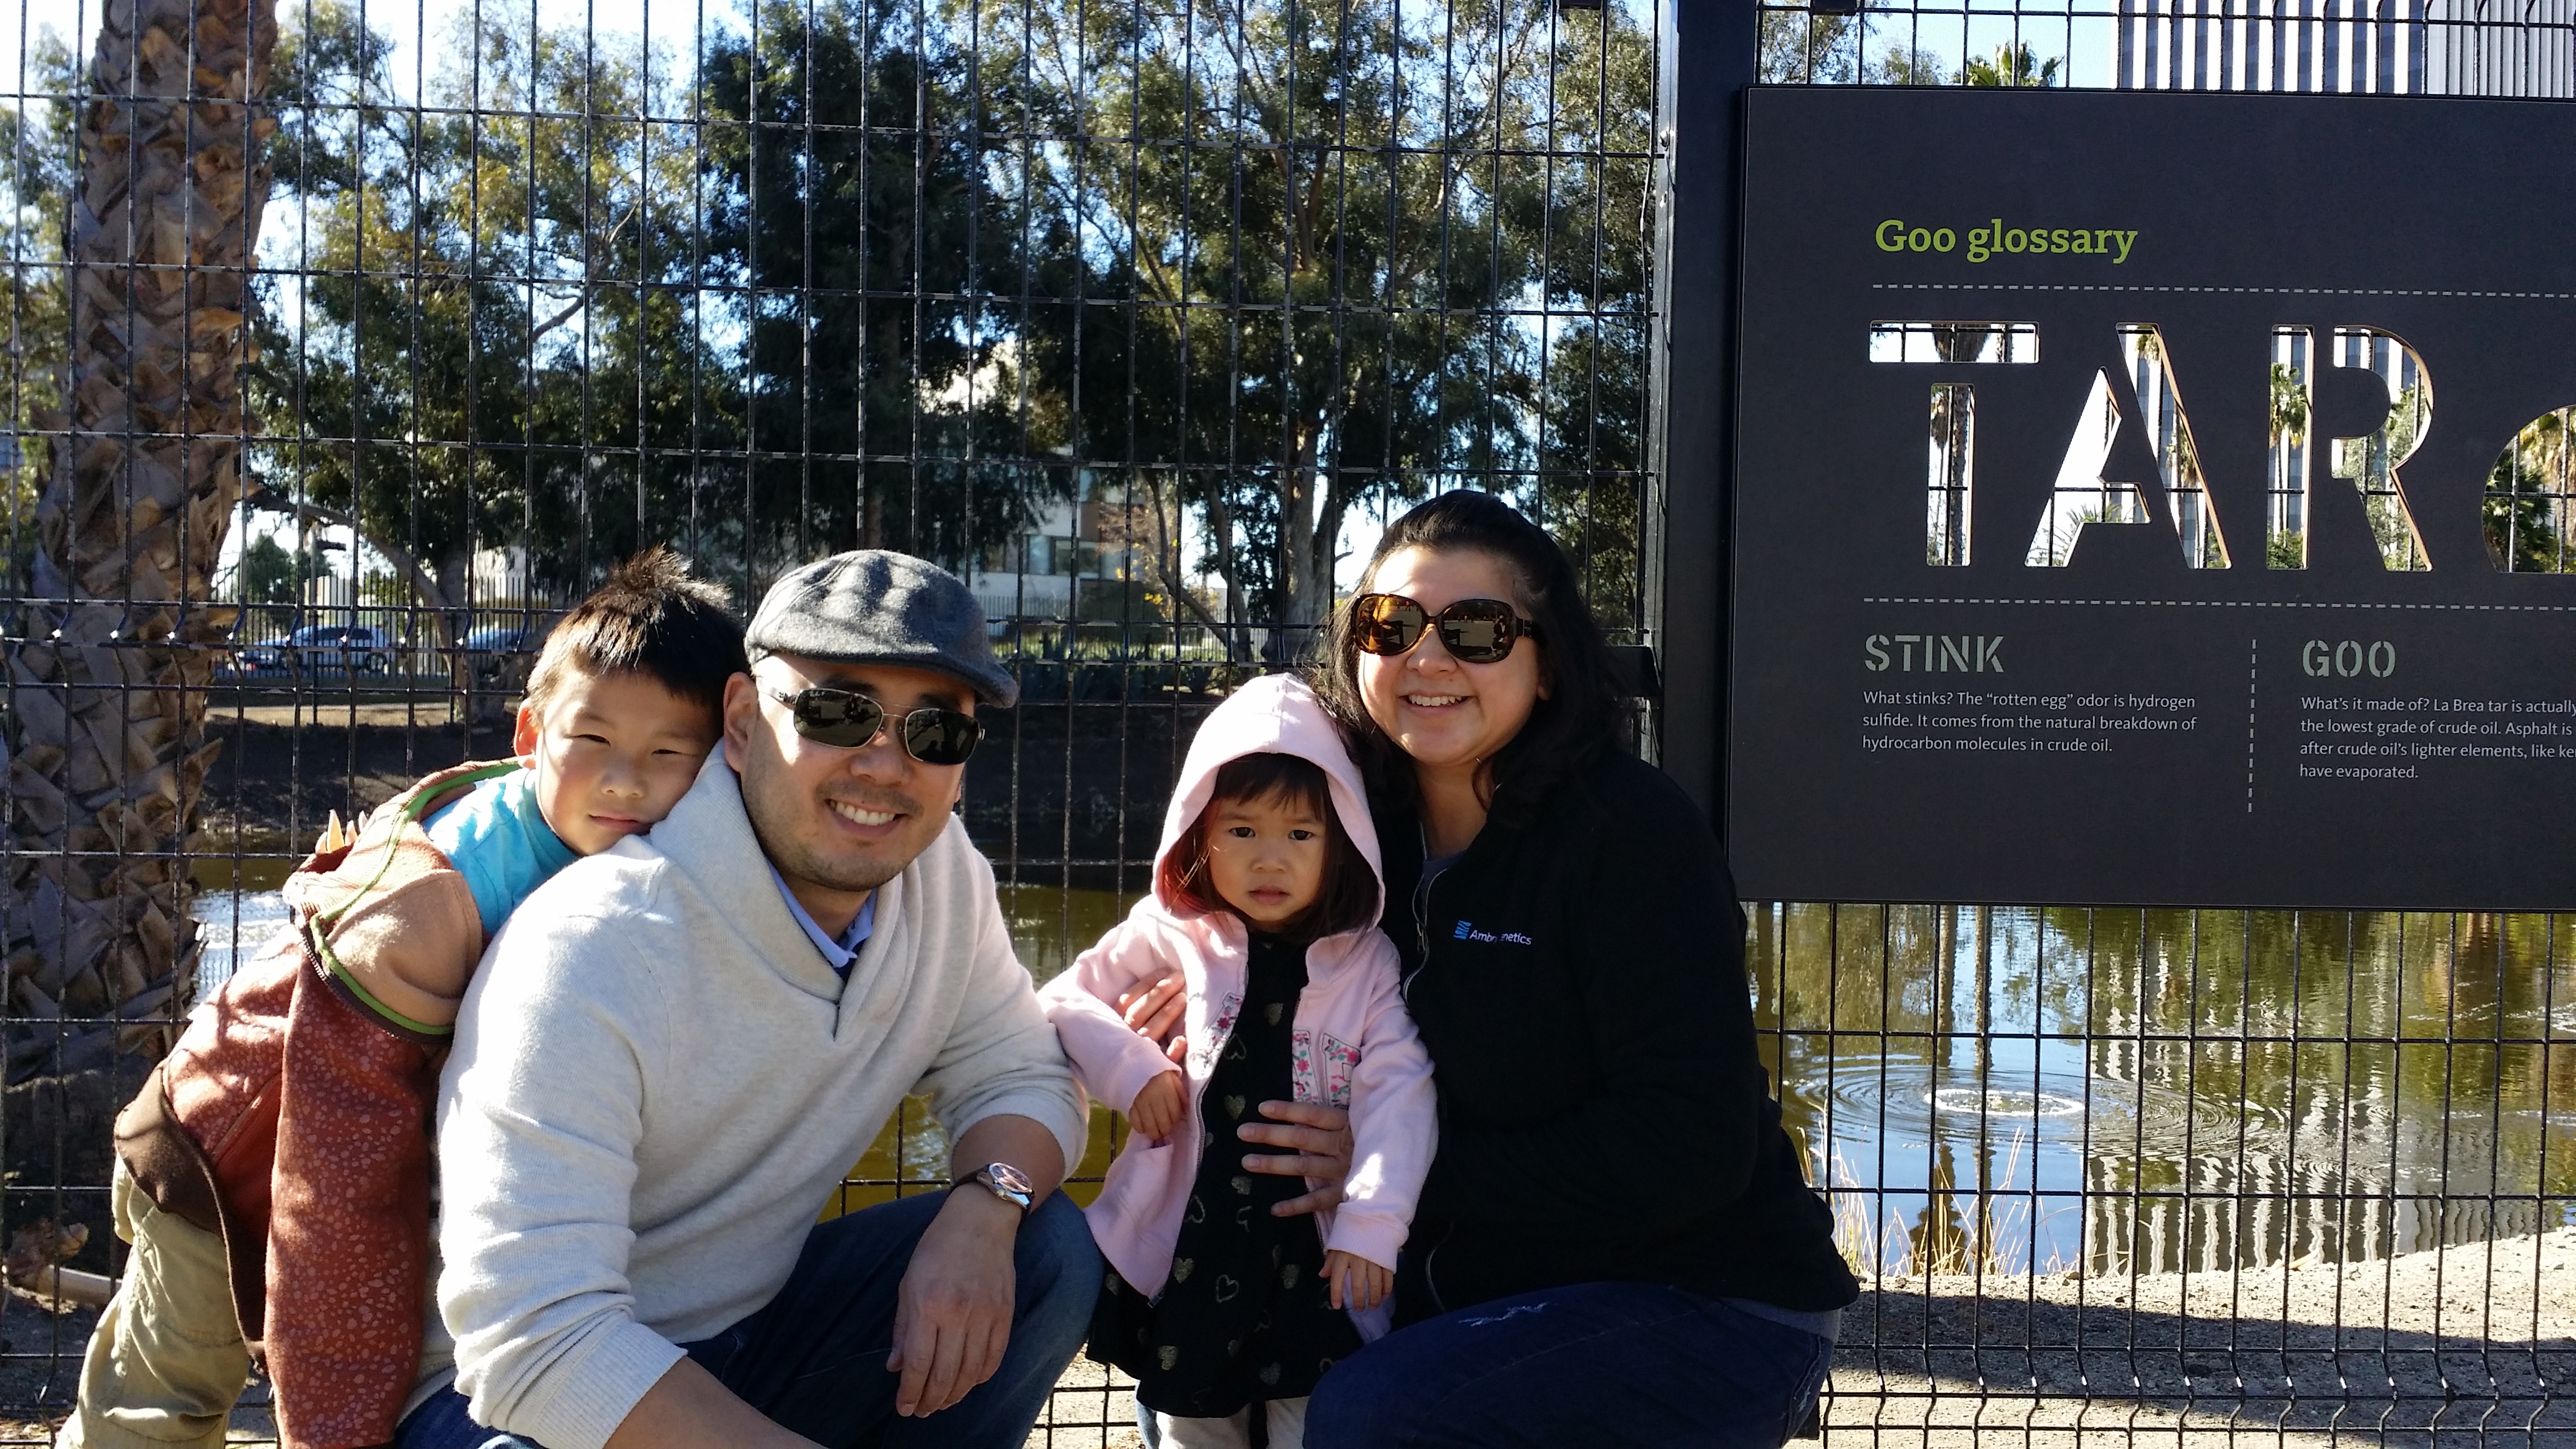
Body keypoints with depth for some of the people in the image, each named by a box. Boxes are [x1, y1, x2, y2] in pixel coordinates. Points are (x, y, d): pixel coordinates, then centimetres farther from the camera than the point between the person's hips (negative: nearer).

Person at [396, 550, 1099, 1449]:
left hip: (746, 1343, 7)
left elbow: (1022, 1076, 5)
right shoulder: (592, 949, -28)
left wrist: (982, 1211, -18)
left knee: (1047, 1253, -10)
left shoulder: (938, 868, -7)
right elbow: (534, 1341, -32)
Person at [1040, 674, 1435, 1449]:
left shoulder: (1367, 961, -3)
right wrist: (1132, 1067, -9)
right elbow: (1061, 1001, 6)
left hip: (1313, 1256, -1)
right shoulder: (1172, 936, 0)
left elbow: (1400, 1093, -11)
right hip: (1188, 1250, 1)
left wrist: (1371, 1226, -20)